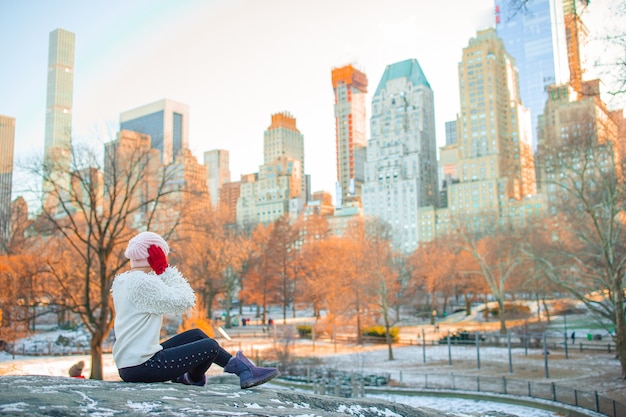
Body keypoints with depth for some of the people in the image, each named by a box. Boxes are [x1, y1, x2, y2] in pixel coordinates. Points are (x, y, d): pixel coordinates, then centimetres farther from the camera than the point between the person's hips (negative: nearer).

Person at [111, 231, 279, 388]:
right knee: (210, 346, -7)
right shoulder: (143, 282, -18)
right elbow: (185, 301, -16)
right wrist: (166, 270, -8)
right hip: (141, 366, -10)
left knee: (196, 335, 17)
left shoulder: (120, 281, 11)